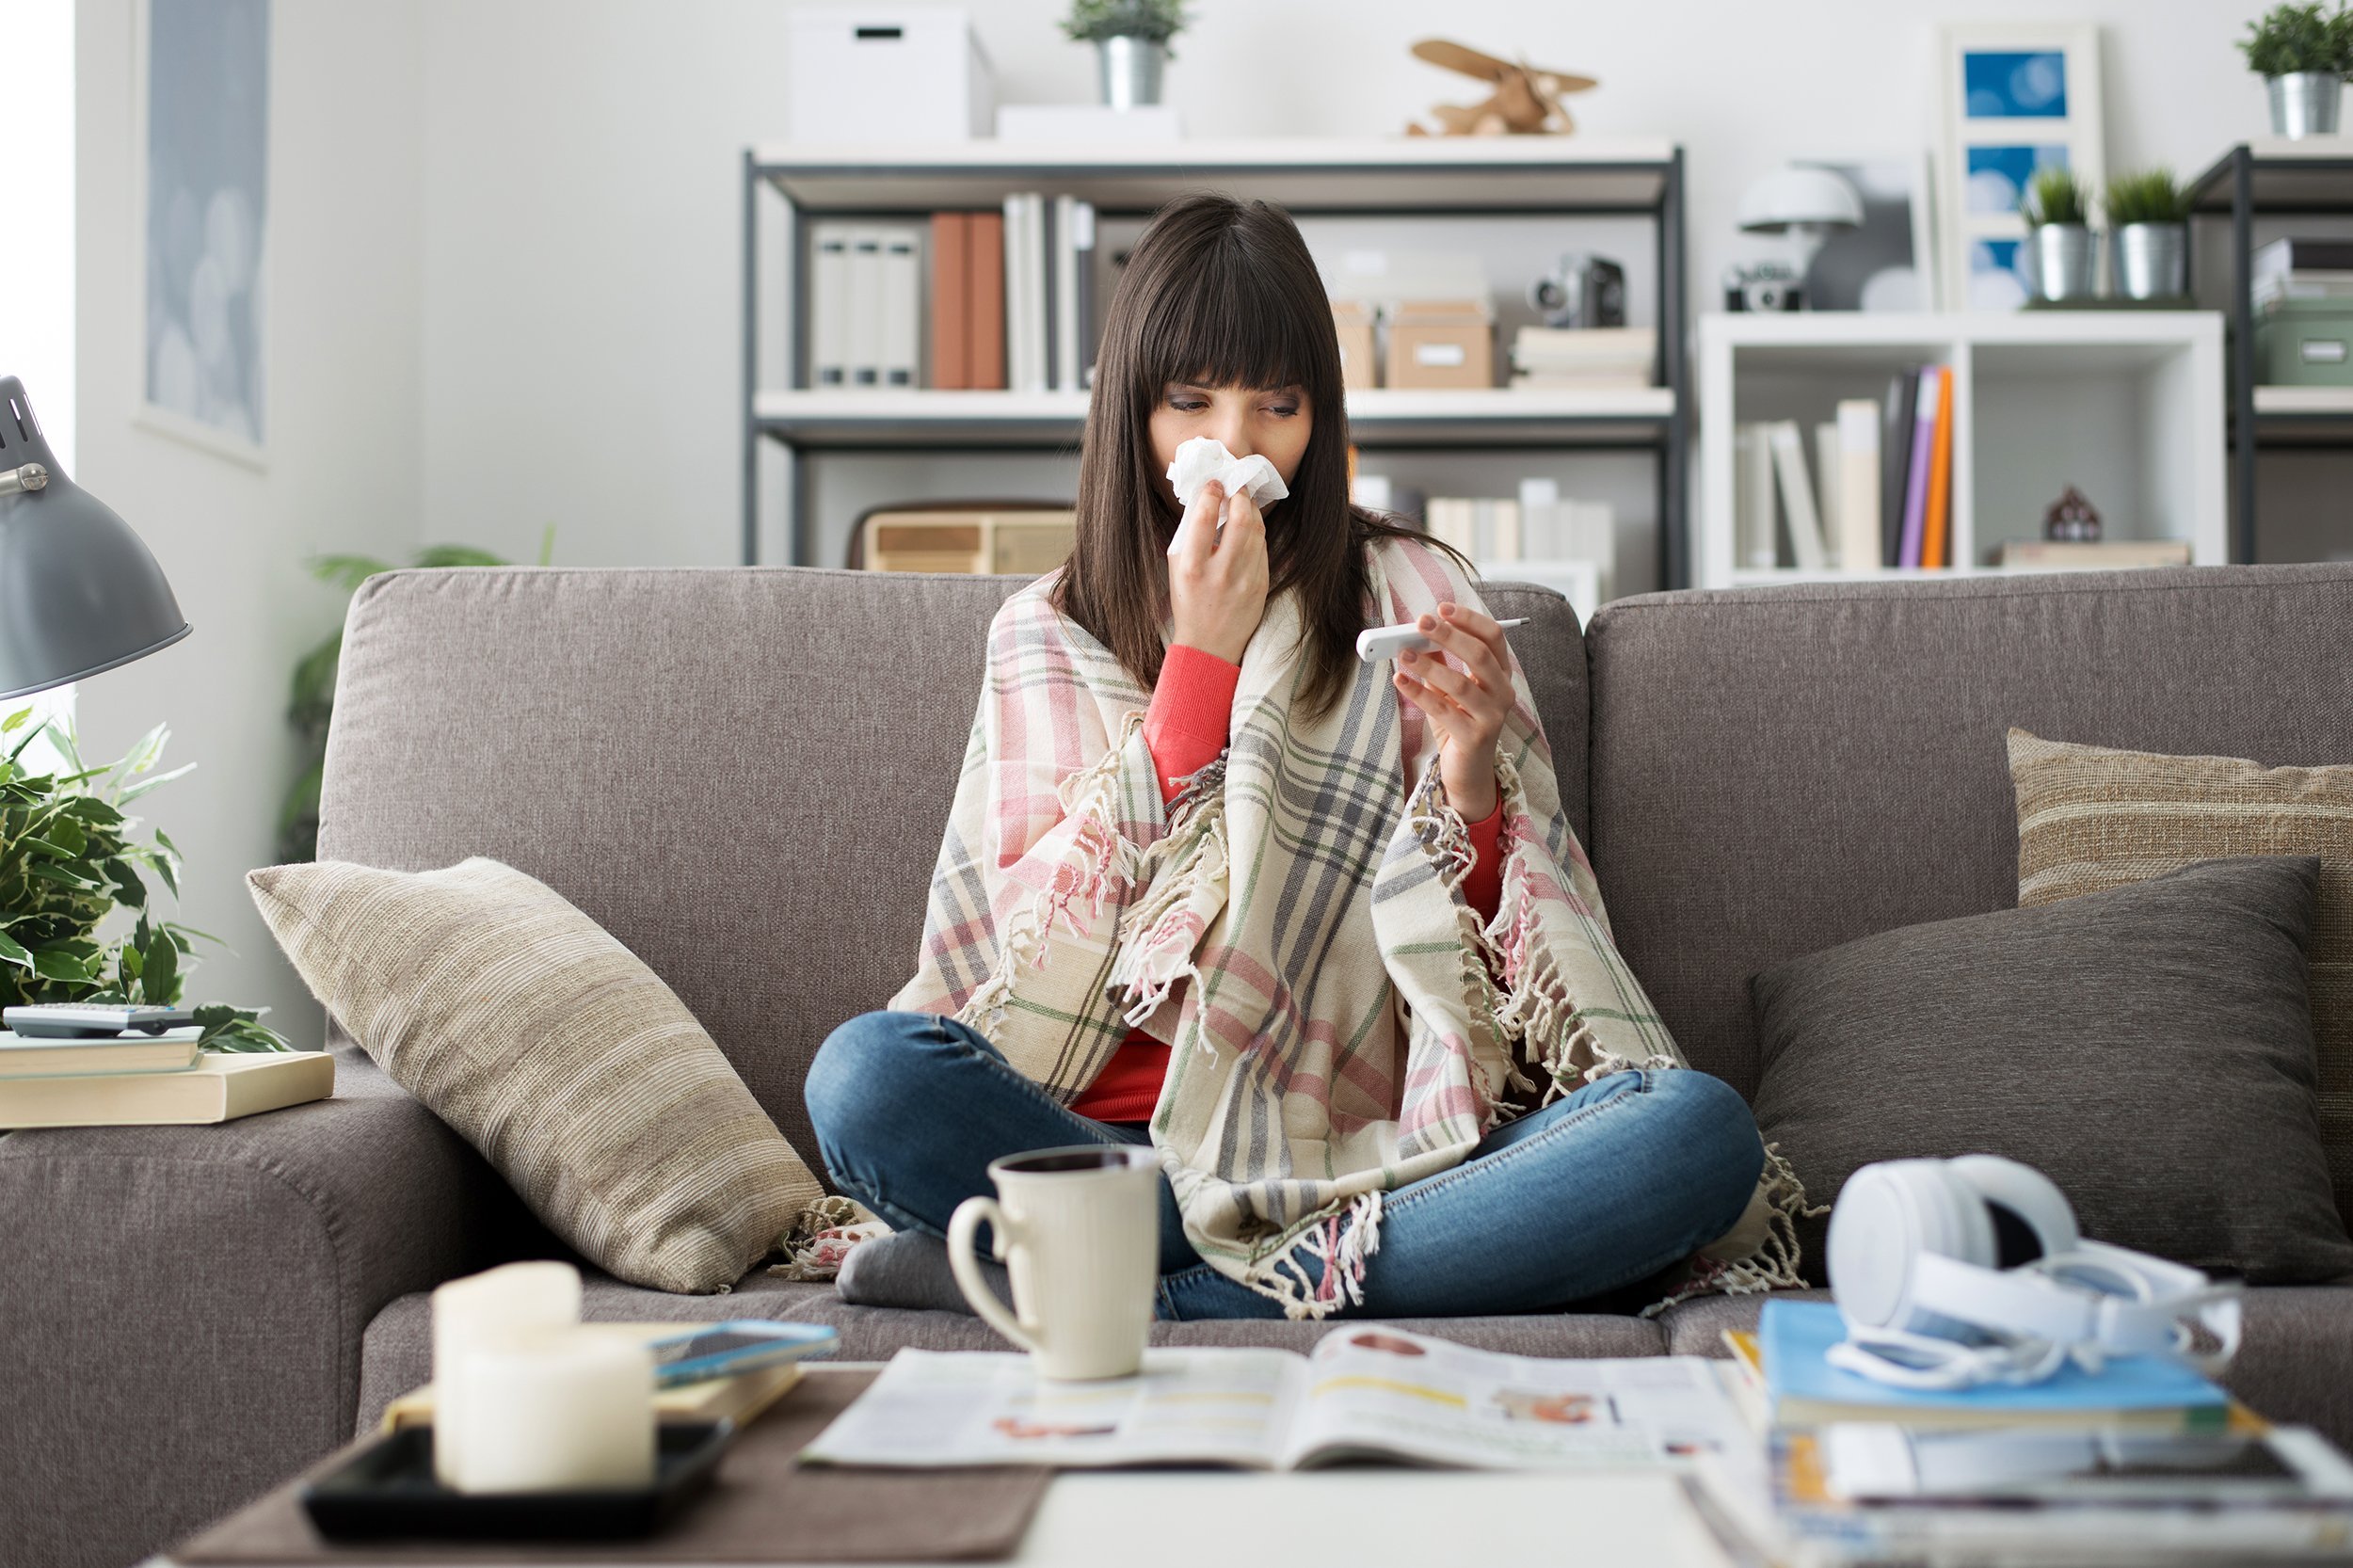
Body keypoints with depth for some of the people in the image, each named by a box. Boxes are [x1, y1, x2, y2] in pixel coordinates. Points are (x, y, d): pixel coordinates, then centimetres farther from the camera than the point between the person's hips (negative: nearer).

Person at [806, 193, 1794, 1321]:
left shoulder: (1410, 594, 12)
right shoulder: (1045, 635, 14)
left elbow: (1497, 961, 8)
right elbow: (1050, 941, -2)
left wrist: (1467, 775, -13)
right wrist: (1203, 655, -4)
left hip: (1379, 1155, 1)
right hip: (1118, 1145, -1)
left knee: (1699, 1131, -28)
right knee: (866, 1072, -29)